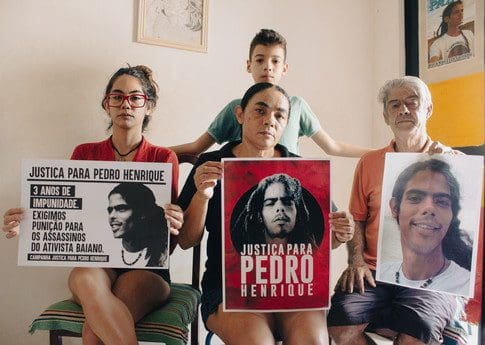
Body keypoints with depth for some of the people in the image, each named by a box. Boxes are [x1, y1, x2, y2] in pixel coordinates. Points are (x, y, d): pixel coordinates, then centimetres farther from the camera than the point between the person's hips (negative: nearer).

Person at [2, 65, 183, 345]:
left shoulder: (164, 159, 5)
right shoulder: (85, 154, 12)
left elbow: (170, 239, 2)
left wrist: (173, 224, -22)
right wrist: (27, 224, -13)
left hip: (147, 268, -2)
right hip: (94, 262, 3)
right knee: (86, 278, -35)